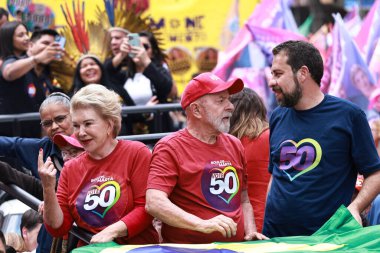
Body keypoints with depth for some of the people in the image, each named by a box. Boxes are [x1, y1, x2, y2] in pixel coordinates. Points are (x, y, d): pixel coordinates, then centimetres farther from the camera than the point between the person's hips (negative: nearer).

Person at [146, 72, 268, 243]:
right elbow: (154, 204, -16)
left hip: (235, 247, 5)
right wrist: (203, 225, -25)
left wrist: (250, 232, 7)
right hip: (188, 248, -5)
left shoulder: (234, 145, 15)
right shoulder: (170, 148, -4)